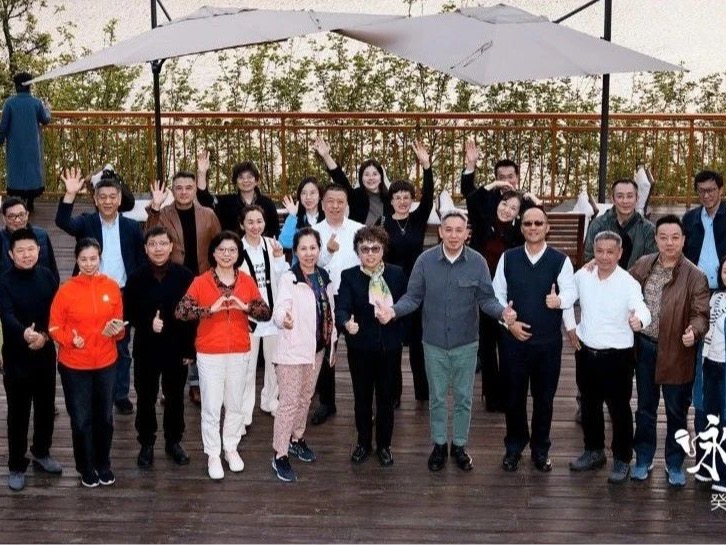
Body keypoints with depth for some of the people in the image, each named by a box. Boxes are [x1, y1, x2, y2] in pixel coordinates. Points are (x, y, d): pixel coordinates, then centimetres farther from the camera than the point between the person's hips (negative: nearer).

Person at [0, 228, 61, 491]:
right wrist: (24, 333, -46)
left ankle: (41, 453, 36)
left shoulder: (48, 277, -1)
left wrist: (44, 335, -18)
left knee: (46, 407, 15)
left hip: (45, 353, 3)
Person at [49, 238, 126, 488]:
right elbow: (55, 327, -6)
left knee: (104, 416, 14)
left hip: (106, 363, 2)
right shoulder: (66, 290, -11)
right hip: (74, 365, -2)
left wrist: (116, 329, -16)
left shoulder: (112, 287, -4)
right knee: (81, 419, 7)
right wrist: (70, 339, -24)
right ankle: (86, 468, 26)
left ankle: (104, 464, 33)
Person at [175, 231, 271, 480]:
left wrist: (245, 307, -20)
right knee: (211, 407, 3)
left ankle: (231, 448, 31)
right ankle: (213, 455, 16)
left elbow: (265, 313, -2)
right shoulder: (201, 282, -6)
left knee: (235, 405, 15)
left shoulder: (247, 281, 1)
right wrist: (211, 308, -26)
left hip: (239, 353, 3)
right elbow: (180, 311, -17)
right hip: (210, 354, -2)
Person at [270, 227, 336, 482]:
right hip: (293, 348, -6)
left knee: (306, 397, 20)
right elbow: (279, 310, -27)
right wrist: (284, 320, -49)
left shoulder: (323, 277, 3)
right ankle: (280, 455, 2)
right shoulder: (288, 279, -16)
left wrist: (332, 342, 15)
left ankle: (297, 438, 38)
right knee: (289, 401, -5)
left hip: (316, 347, 7)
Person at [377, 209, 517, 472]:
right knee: (437, 397, 14)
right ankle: (439, 445, 30)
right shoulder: (425, 260, -10)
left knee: (463, 398, 13)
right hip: (434, 343, 0)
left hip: (466, 343, 0)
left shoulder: (478, 262, -10)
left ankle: (459, 445, 30)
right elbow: (413, 297, -6)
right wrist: (394, 310, -24)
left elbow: (486, 299, -7)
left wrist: (502, 312, -27)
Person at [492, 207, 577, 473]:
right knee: (513, 396, 9)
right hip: (514, 339, 1)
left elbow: (571, 291, -11)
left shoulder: (560, 260, -2)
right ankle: (514, 447, 26)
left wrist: (559, 300, -33)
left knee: (544, 398, 10)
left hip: (548, 342, -1)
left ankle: (541, 449, 26)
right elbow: (497, 295, 5)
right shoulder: (508, 258, 2)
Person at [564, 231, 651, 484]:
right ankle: (594, 451, 37)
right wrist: (570, 327, 8)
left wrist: (639, 320, -55)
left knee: (619, 410, 6)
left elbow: (642, 309, -33)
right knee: (589, 405, 19)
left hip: (617, 356, -5)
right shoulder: (582, 276, -3)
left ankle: (622, 460, 22)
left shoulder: (629, 283, -17)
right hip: (585, 352, 5)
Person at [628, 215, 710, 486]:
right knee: (645, 408, 17)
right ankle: (643, 459, 32)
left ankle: (674, 463, 29)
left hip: (676, 352, -3)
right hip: (645, 347, 3)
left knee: (676, 411, 11)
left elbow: (701, 313, -15)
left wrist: (694, 331, -33)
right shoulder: (643, 265, 0)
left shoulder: (695, 276, -12)